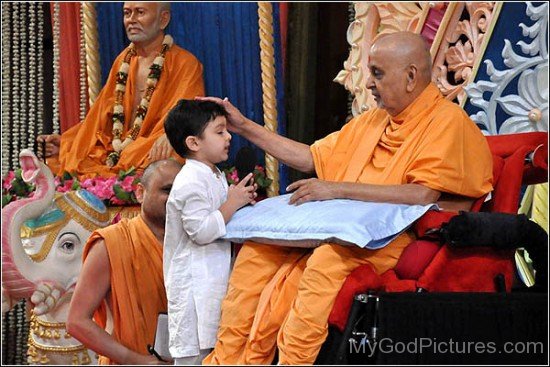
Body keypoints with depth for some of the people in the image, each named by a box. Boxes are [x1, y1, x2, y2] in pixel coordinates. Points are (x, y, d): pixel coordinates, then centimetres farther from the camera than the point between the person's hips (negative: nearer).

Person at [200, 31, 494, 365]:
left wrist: (338, 189, -18)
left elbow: (423, 195, -19)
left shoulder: (448, 121, -6)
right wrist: (244, 126, 22)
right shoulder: (372, 121, 21)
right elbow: (311, 159, 26)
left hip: (400, 237, -8)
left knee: (329, 257, -36)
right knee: (257, 248, -8)